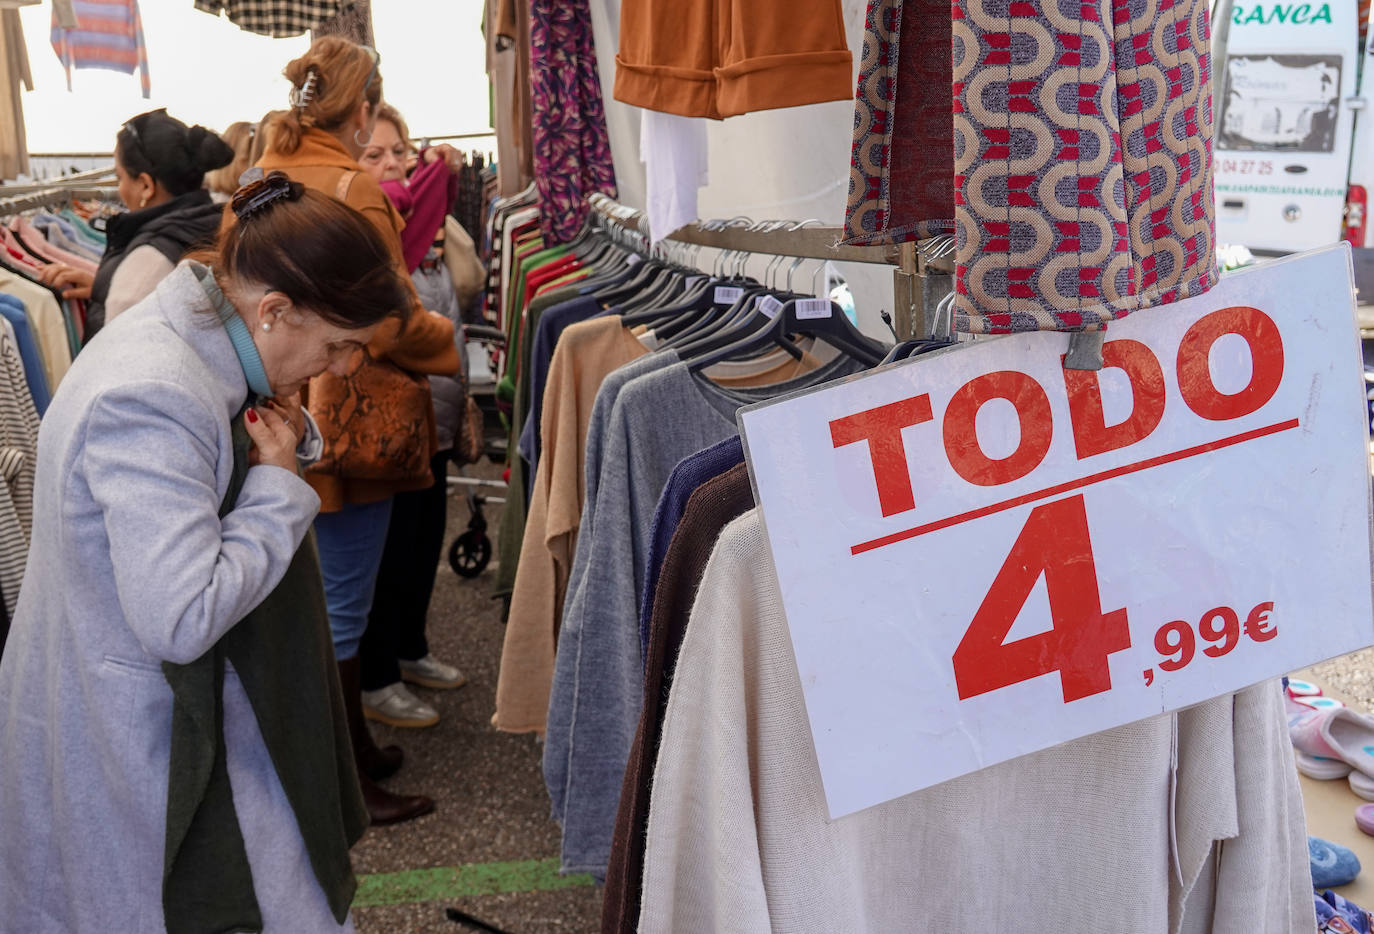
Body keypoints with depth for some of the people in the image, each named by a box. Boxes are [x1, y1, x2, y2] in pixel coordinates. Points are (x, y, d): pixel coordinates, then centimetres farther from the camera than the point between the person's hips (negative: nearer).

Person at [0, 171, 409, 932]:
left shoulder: (191, 336, 1)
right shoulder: (150, 400, -30)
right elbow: (182, 619, -34)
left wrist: (287, 438, -5)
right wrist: (280, 484, -22)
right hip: (136, 748, -10)